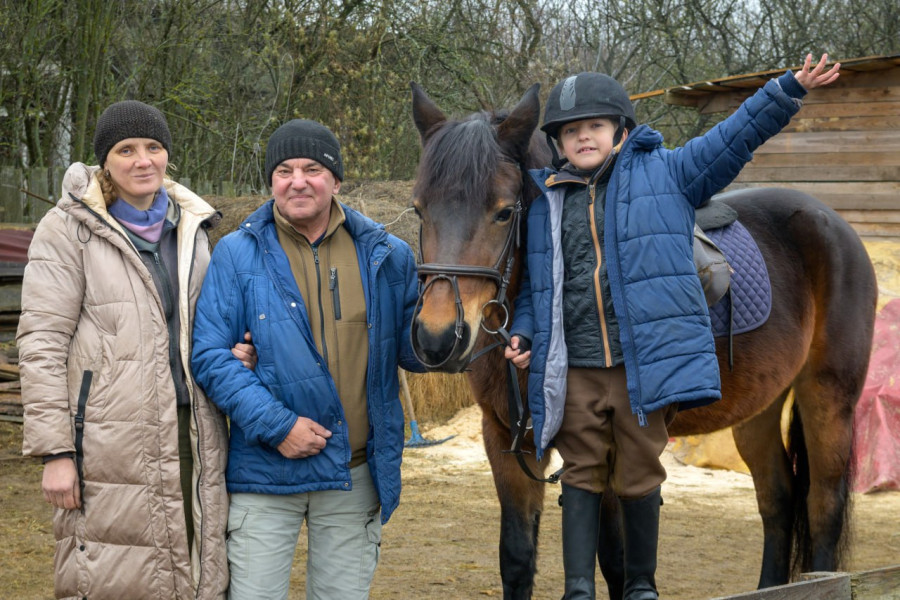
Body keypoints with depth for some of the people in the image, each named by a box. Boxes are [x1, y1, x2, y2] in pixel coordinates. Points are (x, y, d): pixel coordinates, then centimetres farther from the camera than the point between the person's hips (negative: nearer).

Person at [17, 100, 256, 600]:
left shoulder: (192, 226, 16)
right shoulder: (69, 227, -1)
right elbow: (41, 343, -6)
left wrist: (231, 353, 3)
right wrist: (54, 450, -12)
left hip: (193, 437, 5)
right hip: (109, 443, -5)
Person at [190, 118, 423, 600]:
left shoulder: (384, 256, 4)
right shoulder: (237, 255, -4)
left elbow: (414, 350, 10)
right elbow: (210, 356, -8)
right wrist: (274, 424, -18)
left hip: (355, 474, 2)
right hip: (265, 470, -2)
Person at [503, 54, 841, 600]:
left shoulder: (665, 174, 4)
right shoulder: (546, 200, 11)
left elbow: (734, 138, -2)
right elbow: (534, 279, 20)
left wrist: (789, 90, -12)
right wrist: (523, 332, 5)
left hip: (645, 364, -2)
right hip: (575, 370, 2)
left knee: (640, 480, 7)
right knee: (581, 477, 5)